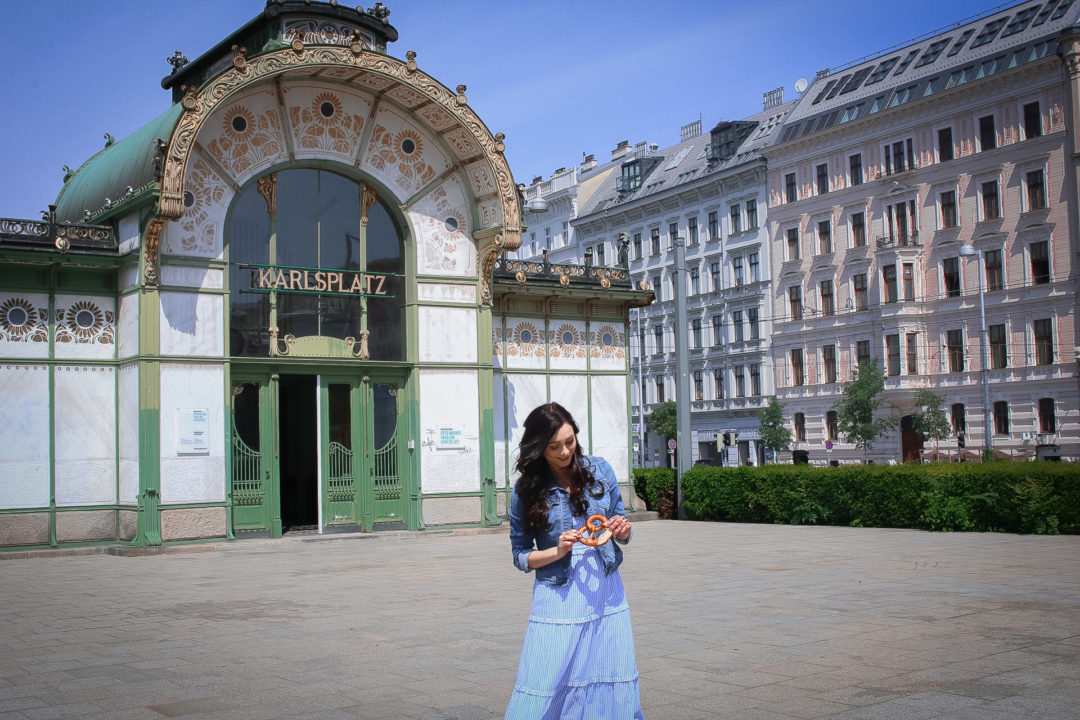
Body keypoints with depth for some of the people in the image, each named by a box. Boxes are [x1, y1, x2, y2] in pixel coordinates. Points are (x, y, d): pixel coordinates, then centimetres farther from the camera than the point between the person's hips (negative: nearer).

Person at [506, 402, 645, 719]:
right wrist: (557, 551, -15)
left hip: (606, 595, 3)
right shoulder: (526, 490, -4)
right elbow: (520, 555, 2)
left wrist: (622, 529, -10)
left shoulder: (599, 470, 3)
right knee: (545, 693, -6)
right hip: (558, 596, -2)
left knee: (613, 693, 4)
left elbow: (622, 534, 12)